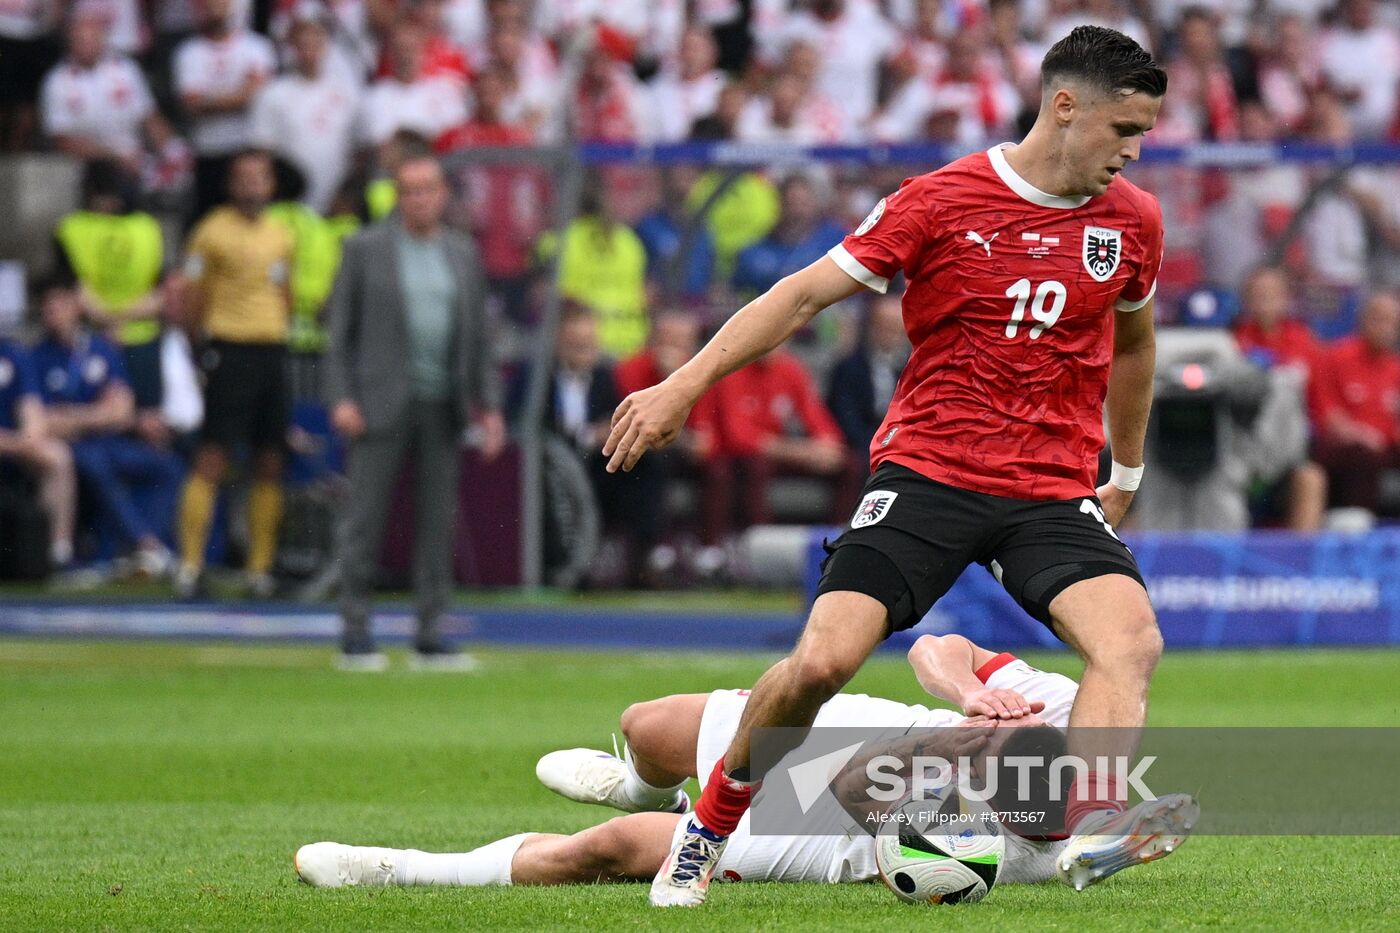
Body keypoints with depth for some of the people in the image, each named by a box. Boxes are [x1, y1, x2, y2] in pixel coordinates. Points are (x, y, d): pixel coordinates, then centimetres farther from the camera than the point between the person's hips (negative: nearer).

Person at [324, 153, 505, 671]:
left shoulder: (463, 253, 12)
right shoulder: (365, 248, 1)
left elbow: (478, 335, 14)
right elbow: (339, 327, 0)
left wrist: (489, 405, 7)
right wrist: (341, 399, -10)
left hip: (442, 407, 4)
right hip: (383, 404, -4)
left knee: (438, 521, 5)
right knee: (365, 519, -4)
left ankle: (430, 637, 10)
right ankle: (354, 635, -1)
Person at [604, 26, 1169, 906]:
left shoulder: (1132, 220, 7)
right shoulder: (941, 201, -6)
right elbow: (804, 295, -2)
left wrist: (1127, 476, 32)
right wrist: (683, 386, -7)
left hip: (1055, 491, 3)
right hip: (925, 467, -3)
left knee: (1133, 641, -24)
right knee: (823, 660, -15)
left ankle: (1090, 831, -32)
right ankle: (711, 824, 10)